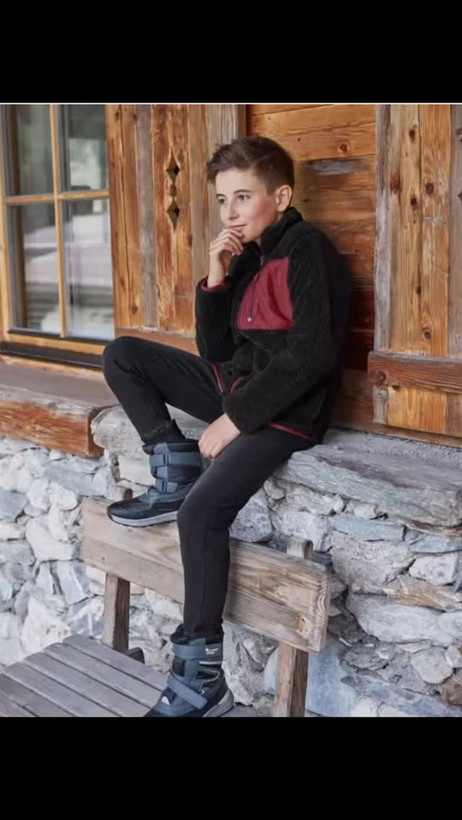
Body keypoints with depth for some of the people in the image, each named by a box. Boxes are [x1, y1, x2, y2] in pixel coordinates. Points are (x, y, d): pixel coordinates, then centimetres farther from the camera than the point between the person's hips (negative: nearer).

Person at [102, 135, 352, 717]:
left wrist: (234, 421, -19)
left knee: (203, 510, -28)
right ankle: (175, 475, -1)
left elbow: (313, 355, -21)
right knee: (122, 354, 5)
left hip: (286, 409, -9)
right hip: (238, 389, 9)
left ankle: (201, 680, -17)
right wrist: (216, 280, -3)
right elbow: (216, 352, 12)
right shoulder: (247, 257, 13)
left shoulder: (307, 251, -12)